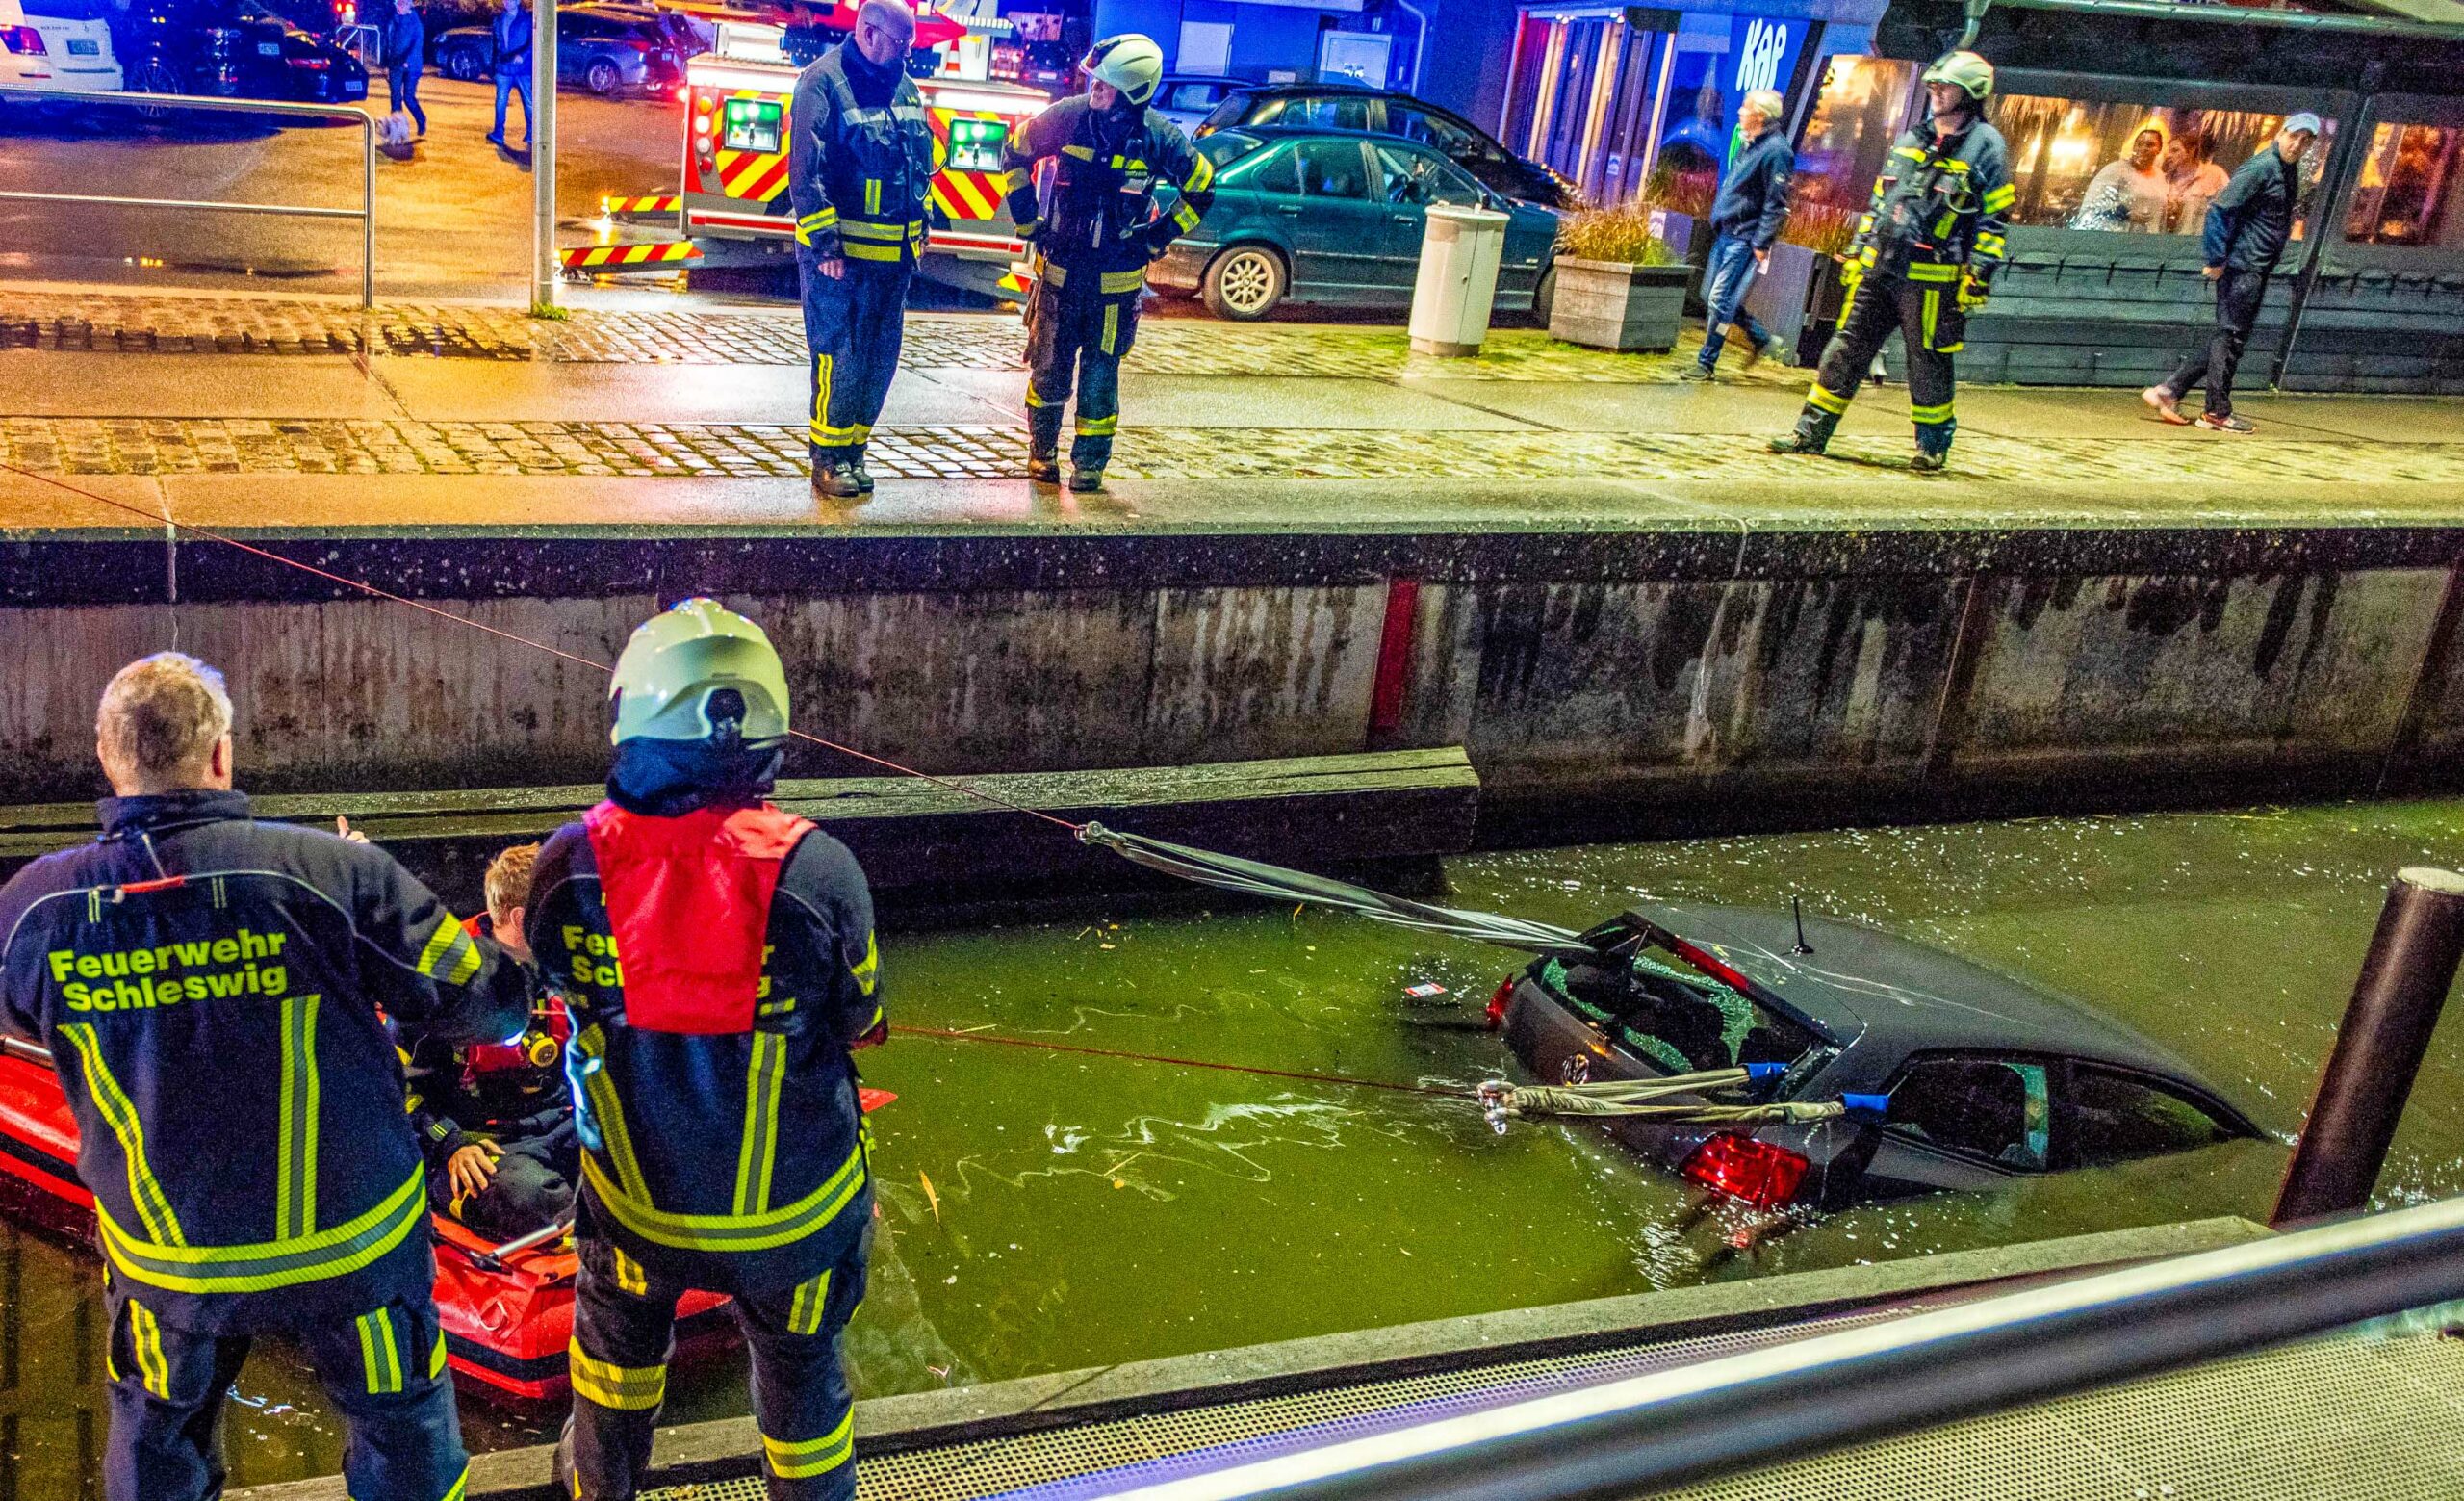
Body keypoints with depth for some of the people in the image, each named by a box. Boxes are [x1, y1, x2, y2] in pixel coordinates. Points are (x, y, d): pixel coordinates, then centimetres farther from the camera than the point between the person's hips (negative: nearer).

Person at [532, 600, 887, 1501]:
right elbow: (860, 1023, -11)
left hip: (636, 1197, 3)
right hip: (790, 1207, -2)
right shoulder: (815, 870, -26)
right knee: (800, 1368, 22)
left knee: (618, 1332, 32)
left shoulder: (572, 863, -20)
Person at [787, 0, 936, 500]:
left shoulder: (906, 88, 11)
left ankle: (852, 453, 21)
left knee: (881, 356, 10)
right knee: (839, 356, -4)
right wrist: (826, 245, -20)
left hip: (895, 254, 7)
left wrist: (920, 226, 16)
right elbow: (805, 172, -16)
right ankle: (827, 462, 7)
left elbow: (924, 162, 22)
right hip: (840, 252, -7)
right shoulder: (823, 82, -11)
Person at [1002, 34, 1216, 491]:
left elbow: (1201, 190, 3)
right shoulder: (1069, 117, -10)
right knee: (1049, 368, 10)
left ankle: (1090, 463, 17)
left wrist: (1157, 238, 0)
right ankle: (1041, 450, 30)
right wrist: (1028, 221, 4)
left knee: (1100, 373, 4)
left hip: (1116, 280, -1)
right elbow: (1015, 152, 6)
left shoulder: (1157, 137, -11)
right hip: (1059, 270, 1)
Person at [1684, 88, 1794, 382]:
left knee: (1720, 300, -9)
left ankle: (1706, 364, -1)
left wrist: (1761, 243, -21)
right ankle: (1762, 339, 26)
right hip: (1727, 233, 10)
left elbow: (1776, 203, -19)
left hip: (1745, 239, -10)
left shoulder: (1776, 150, -16)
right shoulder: (1751, 144, 14)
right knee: (1711, 296, 13)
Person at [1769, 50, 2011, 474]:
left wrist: (1978, 279, -12)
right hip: (1878, 270, 6)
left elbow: (1994, 221, -6)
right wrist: (1856, 253, 17)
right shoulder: (1912, 140, 15)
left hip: (1931, 281, -6)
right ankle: (1812, 432, 10)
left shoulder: (1985, 147, -3)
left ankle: (1933, 445, 18)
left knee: (1928, 365, 3)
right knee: (1846, 351, 5)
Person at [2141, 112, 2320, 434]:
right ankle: (2217, 413, 3)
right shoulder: (2260, 167, -13)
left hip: (2257, 270, 9)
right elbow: (2220, 210, -19)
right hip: (2240, 266, -9)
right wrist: (2216, 260, -19)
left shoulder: (2289, 171, 15)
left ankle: (2169, 389, 11)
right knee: (2229, 337, -3)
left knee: (2228, 338, 10)